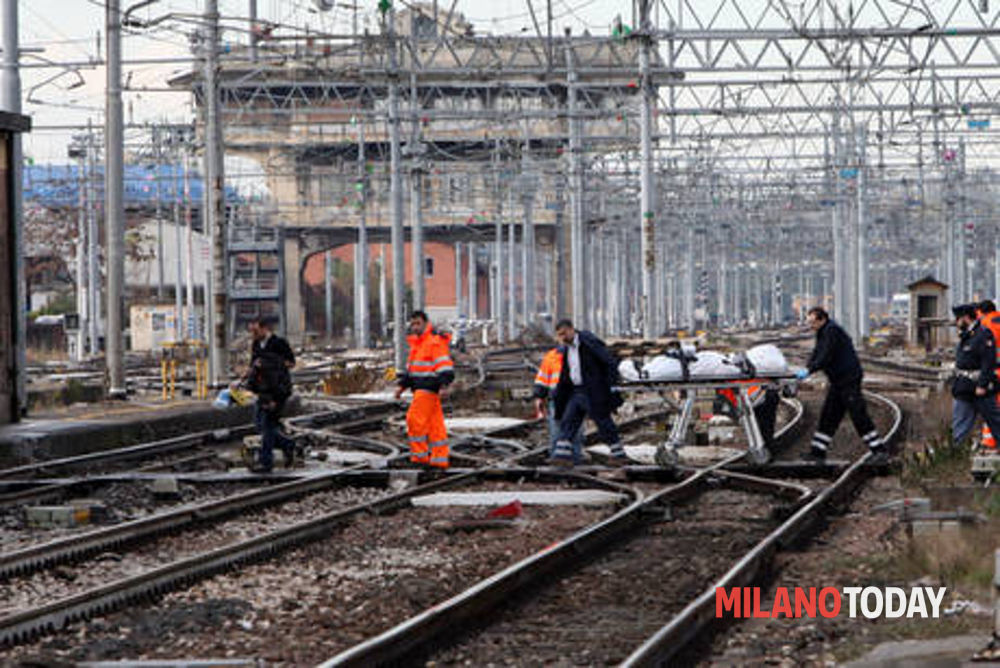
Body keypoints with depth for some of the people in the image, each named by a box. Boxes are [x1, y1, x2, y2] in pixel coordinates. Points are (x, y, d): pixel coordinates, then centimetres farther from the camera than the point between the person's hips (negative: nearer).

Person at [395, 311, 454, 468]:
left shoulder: (435, 341, -12)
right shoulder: (416, 343, 19)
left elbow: (445, 365, -19)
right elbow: (411, 367, 26)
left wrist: (443, 386, -29)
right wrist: (402, 386, 19)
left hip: (429, 388, -9)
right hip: (421, 388, 9)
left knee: (415, 419, -10)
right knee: (434, 424, 8)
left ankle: (420, 454, -4)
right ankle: (440, 459, 9)